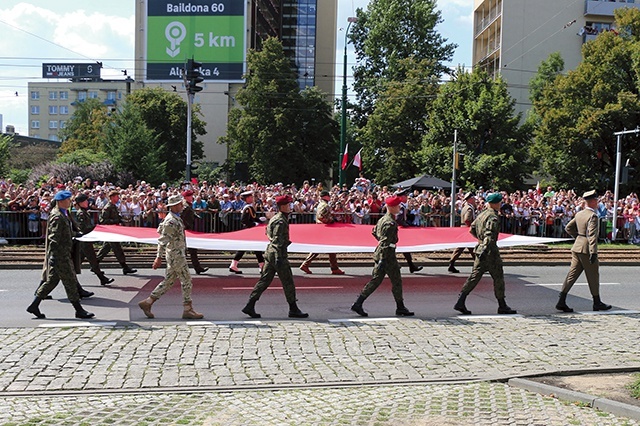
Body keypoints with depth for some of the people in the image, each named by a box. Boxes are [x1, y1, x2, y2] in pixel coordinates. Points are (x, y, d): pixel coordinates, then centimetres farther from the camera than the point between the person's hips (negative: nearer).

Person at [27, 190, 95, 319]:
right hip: (59, 255, -10)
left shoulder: (63, 214, 12)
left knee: (52, 280, 16)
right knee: (70, 282, -3)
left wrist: (74, 234, 40)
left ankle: (34, 306, 23)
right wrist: (53, 256, -27)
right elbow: (53, 238, -24)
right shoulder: (57, 217, -20)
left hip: (64, 254, 10)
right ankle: (79, 310, 6)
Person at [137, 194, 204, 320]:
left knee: (169, 281, 14)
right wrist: (159, 258, -22)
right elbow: (162, 241, -21)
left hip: (178, 254, 10)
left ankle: (148, 302, 18)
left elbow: (160, 229, 26)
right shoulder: (171, 221, -19)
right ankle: (188, 310, 3)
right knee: (186, 281, -3)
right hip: (175, 254, -10)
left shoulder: (175, 218, 12)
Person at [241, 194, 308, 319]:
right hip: (277, 253, -10)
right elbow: (277, 240, -22)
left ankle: (250, 306, 9)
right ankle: (293, 310, 9)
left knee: (264, 280, 10)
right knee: (288, 282, 0)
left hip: (270, 253, 10)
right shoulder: (280, 221, -15)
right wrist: (279, 258, -25)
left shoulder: (276, 218, 15)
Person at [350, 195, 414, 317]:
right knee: (396, 281, 4)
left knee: (375, 280, 11)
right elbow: (385, 242, -23)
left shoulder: (383, 219, 11)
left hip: (380, 253, 9)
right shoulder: (391, 223, -18)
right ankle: (400, 308, 16)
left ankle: (358, 304, 8)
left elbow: (374, 232, 25)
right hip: (388, 254, -9)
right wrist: (382, 259, -24)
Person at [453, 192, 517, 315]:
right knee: (498, 277, 5)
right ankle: (502, 306, 15)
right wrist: (485, 248, -26)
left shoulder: (482, 214, 12)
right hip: (490, 251, -8)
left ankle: (460, 302, 2)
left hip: (481, 249, 9)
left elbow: (471, 229, 20)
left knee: (475, 276, 8)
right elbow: (489, 235, -25)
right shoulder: (493, 217, -16)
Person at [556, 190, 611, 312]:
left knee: (572, 274, 7)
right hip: (587, 249, -8)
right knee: (593, 276, 7)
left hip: (577, 248, 8)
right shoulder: (593, 216, -15)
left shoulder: (579, 214, 9)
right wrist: (593, 252, -26)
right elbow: (592, 235, -23)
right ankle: (597, 303, 20)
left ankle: (561, 301, 2)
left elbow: (568, 227, 18)